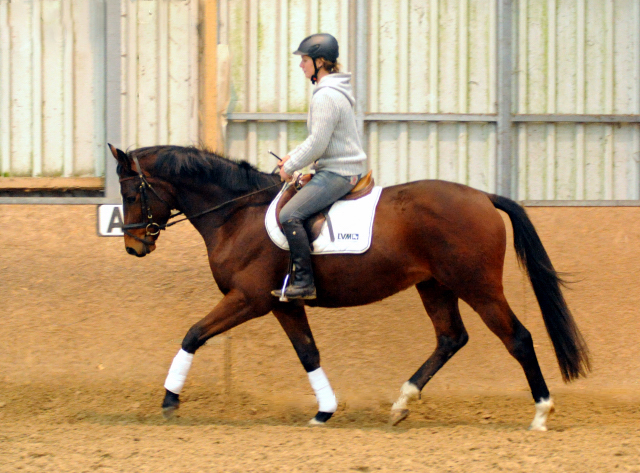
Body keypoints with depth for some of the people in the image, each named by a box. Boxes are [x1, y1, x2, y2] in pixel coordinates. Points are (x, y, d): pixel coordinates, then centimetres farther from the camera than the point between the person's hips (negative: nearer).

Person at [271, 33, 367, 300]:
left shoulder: (326, 97, -19)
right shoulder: (336, 91, 14)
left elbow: (318, 143, -22)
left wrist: (291, 167, -10)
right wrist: (293, 157, 14)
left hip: (337, 174, -11)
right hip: (344, 170, 11)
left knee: (289, 216, -20)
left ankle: (304, 282, -21)